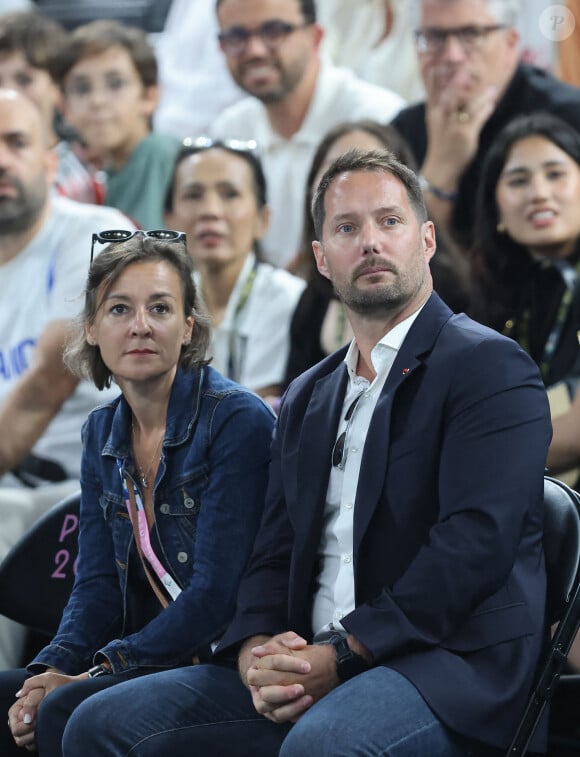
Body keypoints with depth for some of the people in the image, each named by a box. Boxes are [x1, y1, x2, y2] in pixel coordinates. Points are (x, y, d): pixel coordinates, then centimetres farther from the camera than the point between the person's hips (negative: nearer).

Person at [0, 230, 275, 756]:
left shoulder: (238, 420, -11)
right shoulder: (102, 434, 12)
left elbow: (217, 593, -16)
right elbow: (99, 584, 10)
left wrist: (96, 672, -18)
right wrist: (54, 668, -11)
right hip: (150, 660, 7)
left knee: (67, 711, -27)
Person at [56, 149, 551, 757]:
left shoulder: (491, 366, -1)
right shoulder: (306, 399, 23)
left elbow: (478, 541, -14)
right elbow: (274, 553, 17)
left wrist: (342, 656, -18)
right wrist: (257, 653, -6)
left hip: (454, 667, -7)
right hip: (308, 666, 7)